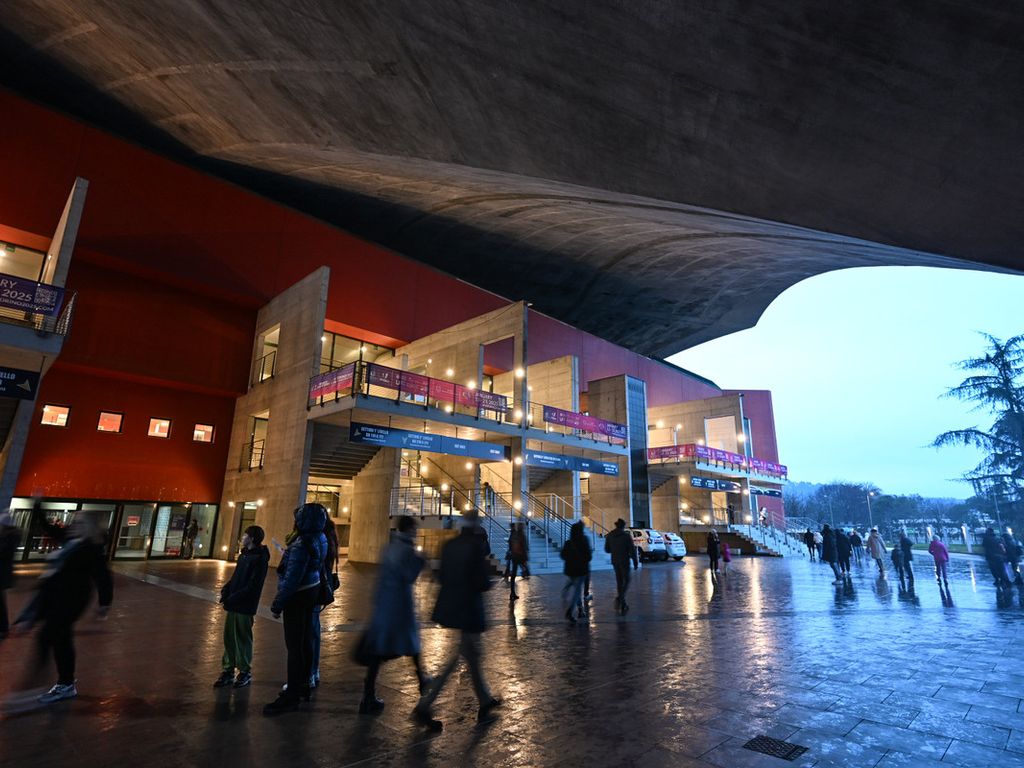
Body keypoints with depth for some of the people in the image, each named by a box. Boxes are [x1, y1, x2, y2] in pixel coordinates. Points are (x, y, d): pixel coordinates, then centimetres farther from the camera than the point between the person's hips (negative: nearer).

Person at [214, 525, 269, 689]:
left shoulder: (260, 559, -17)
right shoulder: (244, 555, 10)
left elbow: (252, 586, -20)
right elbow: (235, 577, 17)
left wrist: (232, 598, -19)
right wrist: (225, 591, 2)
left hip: (245, 606, -8)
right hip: (233, 604, 8)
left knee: (243, 639, 4)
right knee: (229, 637, 13)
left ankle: (245, 672, 19)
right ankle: (228, 671, 25)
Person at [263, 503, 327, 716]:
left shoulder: (301, 546, -27)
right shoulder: (320, 538, 0)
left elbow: (292, 579, -24)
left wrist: (278, 604, -14)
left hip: (299, 595, -9)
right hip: (312, 590, 9)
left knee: (294, 646, -1)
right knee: (305, 641, 19)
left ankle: (292, 696, 8)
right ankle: (303, 685, 33)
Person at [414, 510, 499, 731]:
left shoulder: (450, 545, 2)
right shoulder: (477, 545, -17)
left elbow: (443, 577, 6)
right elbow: (482, 583, -19)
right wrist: (487, 583, 1)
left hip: (451, 607, 8)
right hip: (469, 609, -8)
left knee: (473, 654, 21)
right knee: (456, 658, 4)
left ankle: (485, 701, 34)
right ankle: (424, 706, 5)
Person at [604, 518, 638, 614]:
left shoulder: (609, 536, 1)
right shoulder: (627, 535, -11)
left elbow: (607, 549, 7)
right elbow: (632, 550, -12)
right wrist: (636, 563, -4)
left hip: (615, 561, 4)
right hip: (624, 561, -4)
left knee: (619, 581, 15)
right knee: (626, 581, 5)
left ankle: (623, 603, 16)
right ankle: (620, 598, -18)